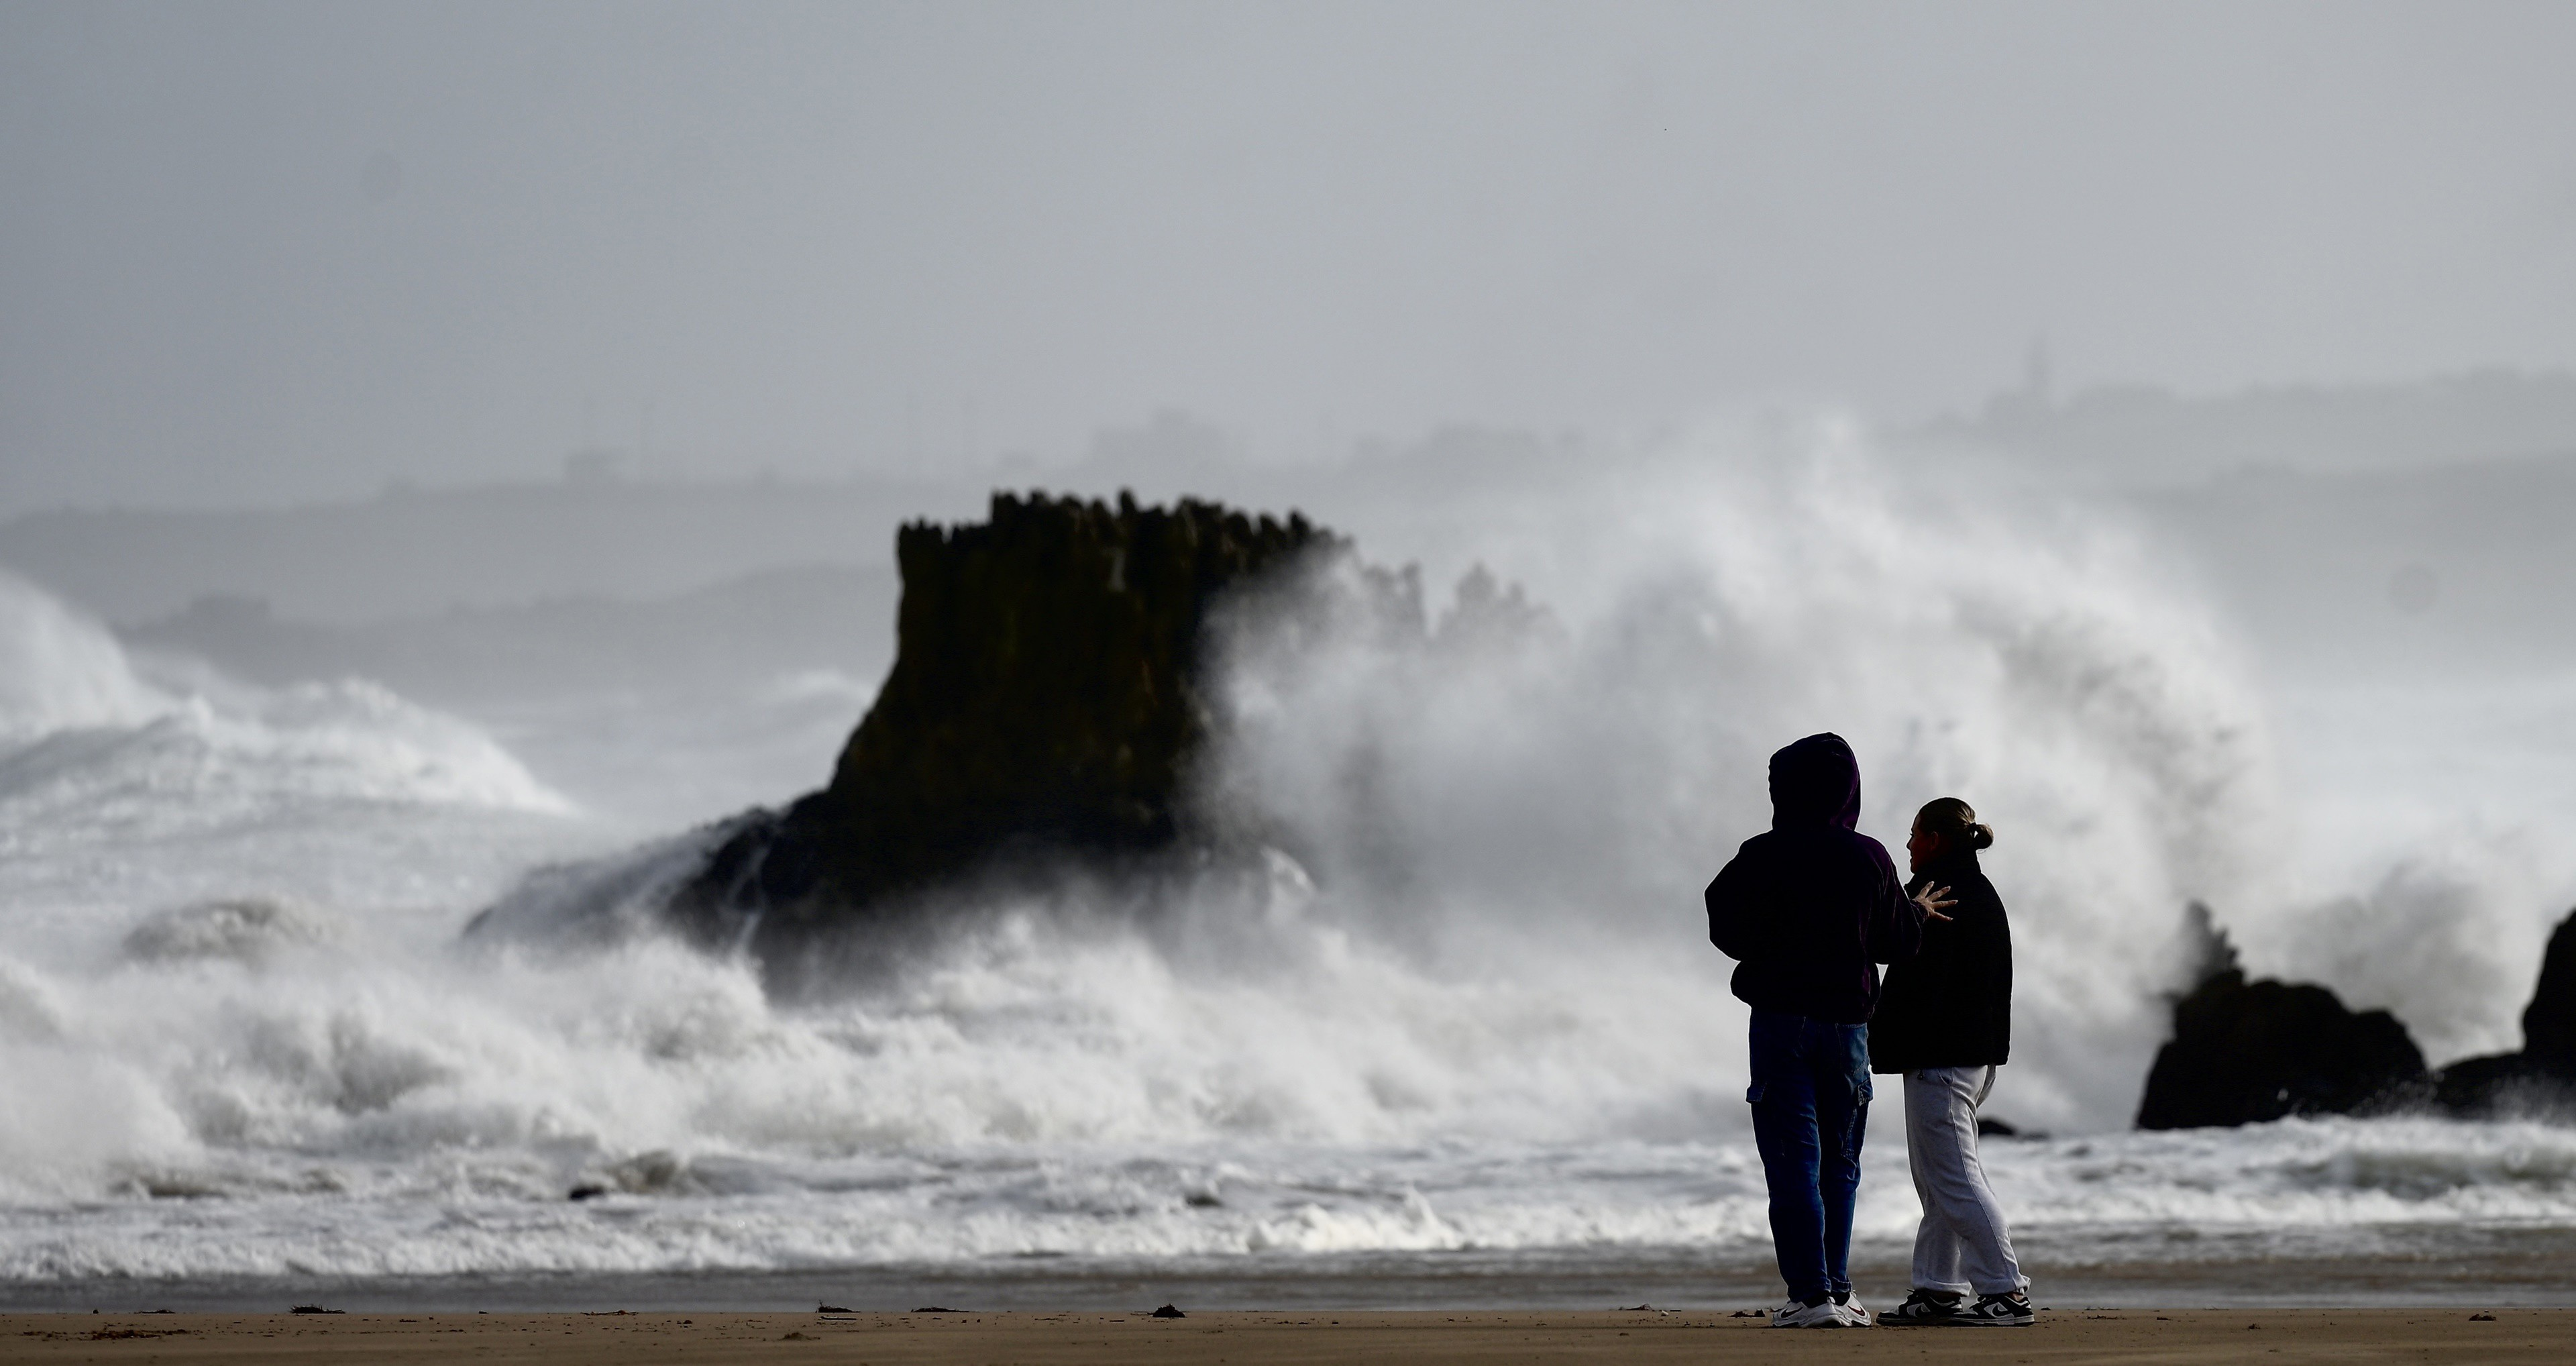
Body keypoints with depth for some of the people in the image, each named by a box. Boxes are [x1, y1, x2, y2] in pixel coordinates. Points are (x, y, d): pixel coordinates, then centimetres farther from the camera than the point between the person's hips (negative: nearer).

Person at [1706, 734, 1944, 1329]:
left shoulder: (1762, 857, -8)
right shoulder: (1871, 859, 0)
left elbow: (1727, 932, -3)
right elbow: (1898, 941, 10)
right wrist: (1918, 913, 32)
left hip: (1782, 1018, -3)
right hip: (1848, 1022, 3)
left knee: (1794, 1161, -4)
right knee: (1839, 1162, 14)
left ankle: (1811, 1294, -12)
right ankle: (1838, 1290, 12)